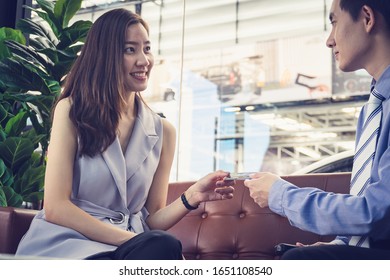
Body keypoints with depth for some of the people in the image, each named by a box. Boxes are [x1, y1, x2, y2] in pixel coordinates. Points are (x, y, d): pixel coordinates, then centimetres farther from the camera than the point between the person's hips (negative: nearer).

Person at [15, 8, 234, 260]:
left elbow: (152, 218, 12)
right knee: (163, 247, -33)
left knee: (164, 247, -34)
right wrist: (132, 240, -17)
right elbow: (56, 208, -8)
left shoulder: (163, 131, 9)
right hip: (65, 244, -3)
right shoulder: (71, 111, -2)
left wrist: (191, 198, -9)